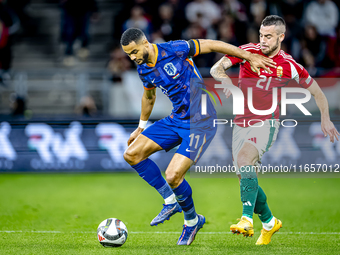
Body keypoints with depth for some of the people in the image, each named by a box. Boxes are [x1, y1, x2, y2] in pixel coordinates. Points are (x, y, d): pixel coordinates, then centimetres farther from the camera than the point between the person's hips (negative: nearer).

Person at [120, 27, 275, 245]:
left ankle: (192, 220, 11)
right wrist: (141, 127, 35)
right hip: (176, 119, 8)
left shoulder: (174, 50, -18)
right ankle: (170, 201, 12)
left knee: (173, 176, -18)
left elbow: (211, 45, -11)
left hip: (200, 122, -8)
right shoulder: (143, 69, 4)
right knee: (132, 153, 0)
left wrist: (250, 57, -9)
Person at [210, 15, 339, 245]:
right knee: (245, 179, 4)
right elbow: (216, 68, -8)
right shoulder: (247, 52, 0)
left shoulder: (290, 66, -2)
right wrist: (226, 79, -29)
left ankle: (247, 220, -41)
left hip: (267, 123, -4)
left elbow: (316, 90, 13)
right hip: (242, 122, 4)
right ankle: (269, 222, 28)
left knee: (244, 157, -32)